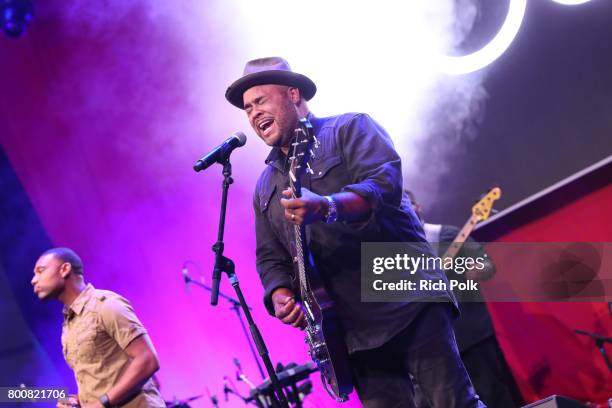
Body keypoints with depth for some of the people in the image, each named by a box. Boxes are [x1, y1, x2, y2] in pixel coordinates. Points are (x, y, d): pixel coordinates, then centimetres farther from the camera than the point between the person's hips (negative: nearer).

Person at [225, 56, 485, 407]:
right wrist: (280, 295, -4)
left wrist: (328, 207, -31)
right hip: (352, 328, 5)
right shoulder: (265, 188, 21)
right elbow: (270, 256, 18)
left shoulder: (350, 129, 4)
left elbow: (386, 183, -13)